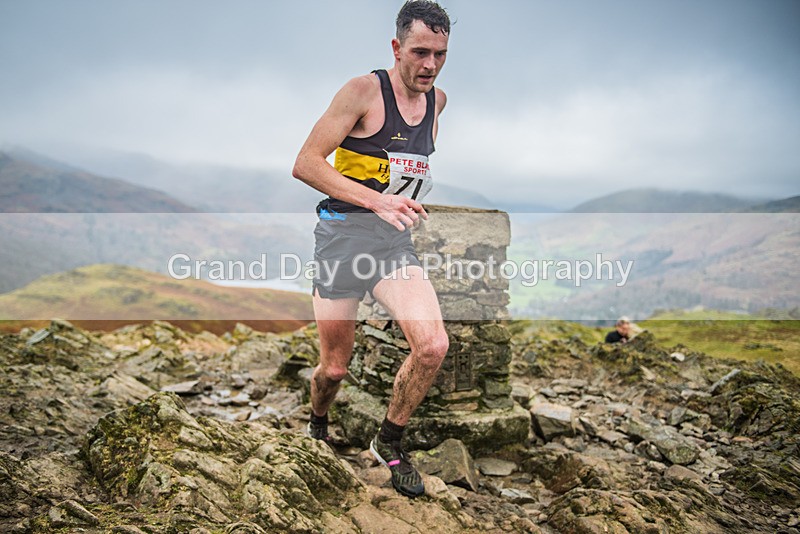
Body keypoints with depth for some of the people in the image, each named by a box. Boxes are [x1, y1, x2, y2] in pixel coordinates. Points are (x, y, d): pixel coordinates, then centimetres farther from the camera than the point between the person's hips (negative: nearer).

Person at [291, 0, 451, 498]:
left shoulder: (438, 100, 9)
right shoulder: (364, 90, -10)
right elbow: (305, 164, -16)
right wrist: (375, 199, -26)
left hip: (396, 242, 4)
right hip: (342, 237, -4)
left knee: (433, 345, -17)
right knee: (335, 366, 6)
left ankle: (389, 443, 8)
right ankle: (317, 427, 42)